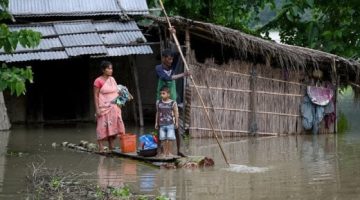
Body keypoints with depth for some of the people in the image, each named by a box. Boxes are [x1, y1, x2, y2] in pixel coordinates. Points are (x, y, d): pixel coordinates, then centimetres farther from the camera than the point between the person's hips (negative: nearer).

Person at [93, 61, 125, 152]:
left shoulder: (112, 79, 11)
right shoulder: (98, 81, -9)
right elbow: (96, 96, -10)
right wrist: (97, 109, -15)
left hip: (114, 108, 7)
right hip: (104, 108, -6)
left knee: (112, 128, 7)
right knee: (103, 128, -6)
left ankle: (111, 147, 14)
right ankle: (101, 148, -3)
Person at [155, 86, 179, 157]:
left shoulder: (173, 103, -3)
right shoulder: (158, 103, 6)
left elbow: (176, 113, 3)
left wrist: (176, 122, 1)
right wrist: (156, 122, 15)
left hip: (170, 124, -3)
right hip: (162, 124, 3)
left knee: (170, 138, -6)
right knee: (163, 138, 2)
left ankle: (169, 152, 5)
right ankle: (165, 152, 12)